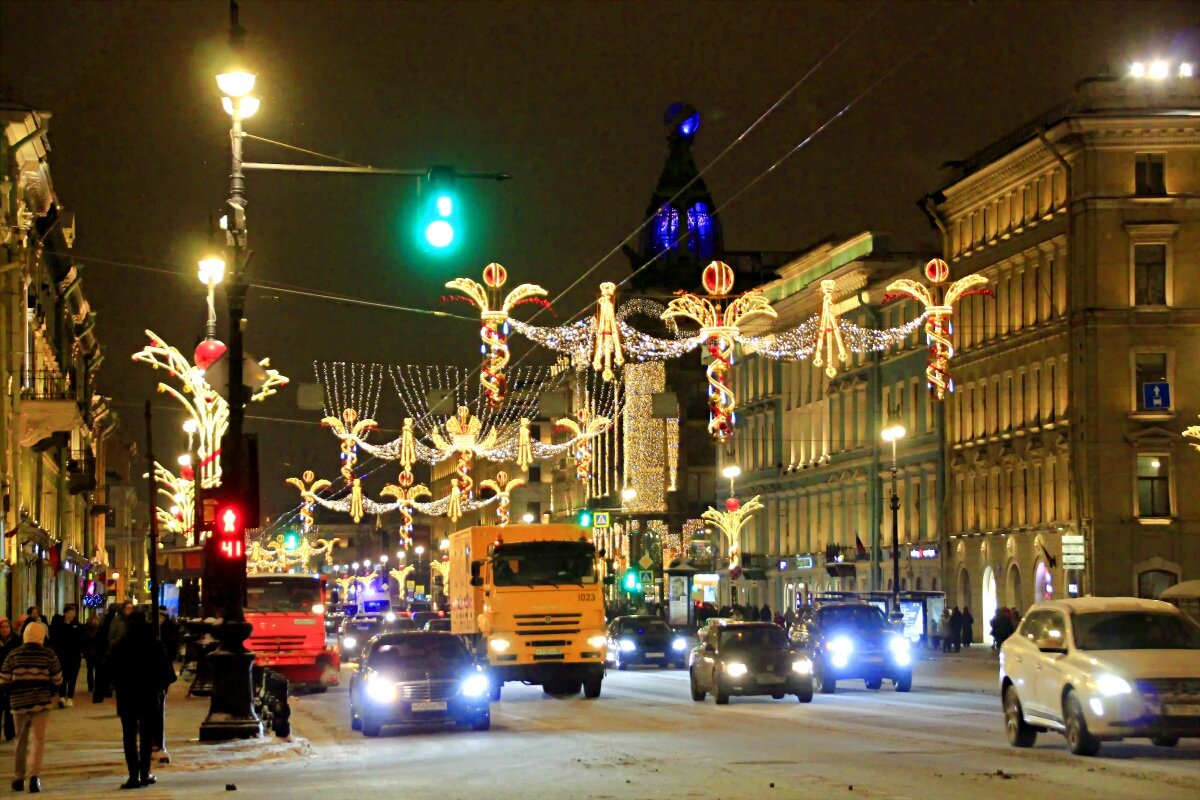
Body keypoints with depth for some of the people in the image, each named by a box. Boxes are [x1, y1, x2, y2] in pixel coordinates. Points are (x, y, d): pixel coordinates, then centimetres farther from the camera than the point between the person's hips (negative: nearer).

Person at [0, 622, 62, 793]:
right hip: (41, 702, -2)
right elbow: (57, 679, 2)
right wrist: (52, 693, 20)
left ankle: (18, 778, 20)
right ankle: (34, 776, -17)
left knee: (21, 741, 15)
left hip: (19, 702, 2)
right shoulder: (48, 654, -2)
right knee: (37, 739, -2)